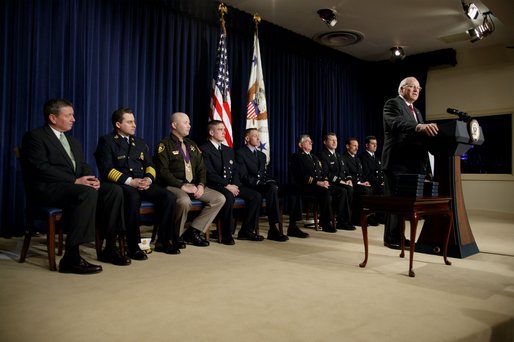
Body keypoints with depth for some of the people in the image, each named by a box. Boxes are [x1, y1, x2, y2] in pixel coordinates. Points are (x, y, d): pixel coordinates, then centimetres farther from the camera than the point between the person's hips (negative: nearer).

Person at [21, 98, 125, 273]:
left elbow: (83, 166, 17)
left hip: (76, 185, 8)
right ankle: (71, 257, -32)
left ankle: (110, 247, -9)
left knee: (114, 190, -14)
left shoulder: (73, 141, 24)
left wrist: (92, 179, -7)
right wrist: (75, 181, -21)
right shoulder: (35, 136, -1)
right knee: (87, 193, -35)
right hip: (47, 188, -7)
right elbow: (41, 168, -15)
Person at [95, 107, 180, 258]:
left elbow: (150, 166, 17)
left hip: (142, 183, 5)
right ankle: (133, 246, -27)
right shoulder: (106, 141, 5)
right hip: (120, 184, -5)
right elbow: (106, 169, -8)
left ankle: (163, 241, -8)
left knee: (169, 197, -19)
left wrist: (148, 179, -7)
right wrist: (130, 181, -19)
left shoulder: (140, 143, 24)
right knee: (133, 197, -39)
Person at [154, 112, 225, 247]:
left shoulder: (192, 145, 20)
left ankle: (193, 231, -7)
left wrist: (201, 185, -4)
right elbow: (163, 171, -12)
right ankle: (177, 236, -10)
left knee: (220, 199, -10)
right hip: (174, 185, -7)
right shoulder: (164, 145, -2)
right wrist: (182, 186, -19)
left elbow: (201, 168, 15)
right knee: (184, 201, -38)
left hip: (193, 185, 7)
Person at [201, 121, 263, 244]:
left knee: (256, 196, -11)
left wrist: (235, 185, -4)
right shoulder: (204, 150, -3)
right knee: (229, 197, -38)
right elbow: (210, 174, -13)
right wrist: (227, 185, -19)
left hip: (231, 185, 7)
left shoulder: (229, 150, 21)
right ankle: (226, 235, -23)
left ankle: (246, 231, -3)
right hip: (215, 186, -7)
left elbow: (235, 170, 16)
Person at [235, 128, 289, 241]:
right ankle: (273, 228, -31)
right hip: (250, 187, -6)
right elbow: (243, 176, -9)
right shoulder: (240, 153, 2)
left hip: (263, 185, 6)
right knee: (272, 189, -33)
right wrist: (258, 182, -18)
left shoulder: (262, 155, 26)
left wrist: (270, 181, -1)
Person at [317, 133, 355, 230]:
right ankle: (342, 222, -24)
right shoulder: (322, 155, -2)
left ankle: (349, 219, -20)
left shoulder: (338, 155, 26)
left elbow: (345, 170, 24)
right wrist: (340, 181, -18)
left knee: (351, 190, -25)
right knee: (343, 191, -33)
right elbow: (325, 173, -14)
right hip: (330, 184, -7)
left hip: (342, 183, 7)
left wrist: (349, 179, 2)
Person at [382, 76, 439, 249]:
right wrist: (420, 126, -39)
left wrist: (428, 130, -1)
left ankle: (399, 236, 20)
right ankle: (391, 238, 6)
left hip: (412, 163, 8)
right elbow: (397, 123, -24)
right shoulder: (393, 103, -4)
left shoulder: (416, 111, 24)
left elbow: (420, 134, 19)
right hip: (397, 162, -8)